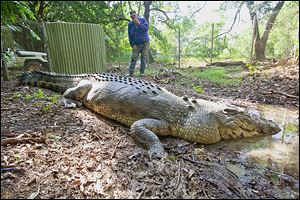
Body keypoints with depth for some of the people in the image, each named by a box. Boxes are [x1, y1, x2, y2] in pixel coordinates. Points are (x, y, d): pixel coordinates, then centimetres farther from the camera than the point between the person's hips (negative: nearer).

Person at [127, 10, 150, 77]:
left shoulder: (143, 19, 2)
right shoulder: (130, 24, 2)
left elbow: (146, 29, -11)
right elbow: (130, 35, 1)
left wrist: (139, 23, -19)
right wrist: (132, 45, -6)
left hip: (145, 42, 0)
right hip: (137, 44, 0)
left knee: (144, 58, 0)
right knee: (133, 58, -6)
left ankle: (142, 73, 8)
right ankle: (130, 73, 1)